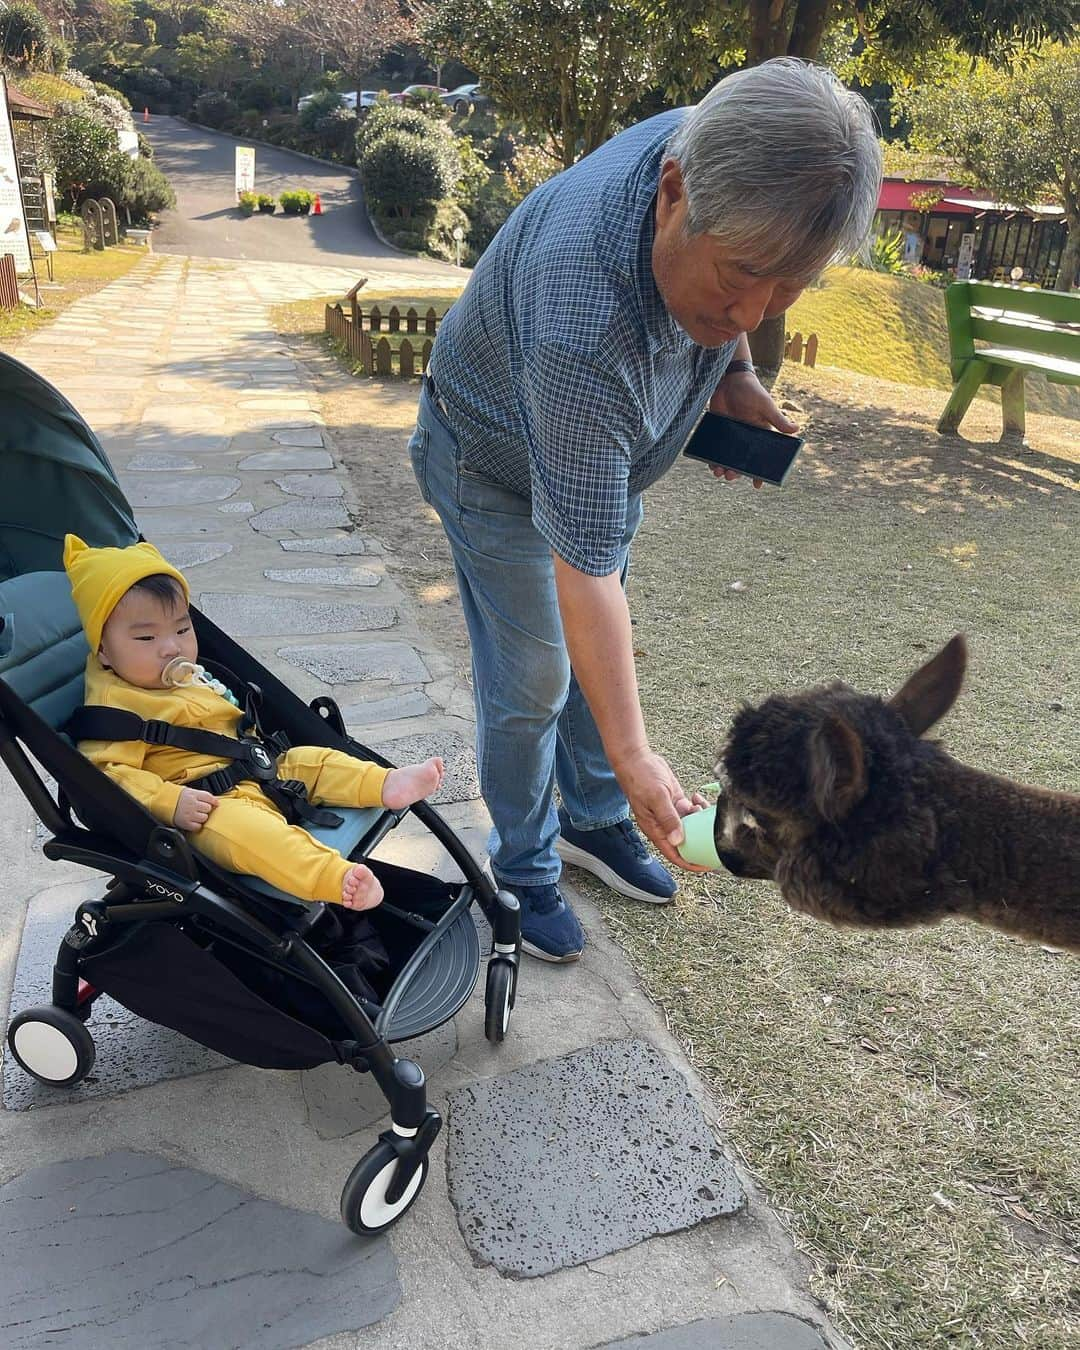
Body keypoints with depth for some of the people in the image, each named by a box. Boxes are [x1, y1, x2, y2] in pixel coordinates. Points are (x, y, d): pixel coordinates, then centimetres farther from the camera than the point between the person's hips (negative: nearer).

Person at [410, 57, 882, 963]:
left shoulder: (721, 152, -24)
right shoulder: (584, 330, -45)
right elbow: (583, 571, -40)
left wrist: (734, 373, -10)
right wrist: (636, 757, -36)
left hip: (605, 447, 7)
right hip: (501, 470, -7)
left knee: (599, 657, 17)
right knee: (533, 683, 0)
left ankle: (593, 821, 37)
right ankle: (525, 871, 23)